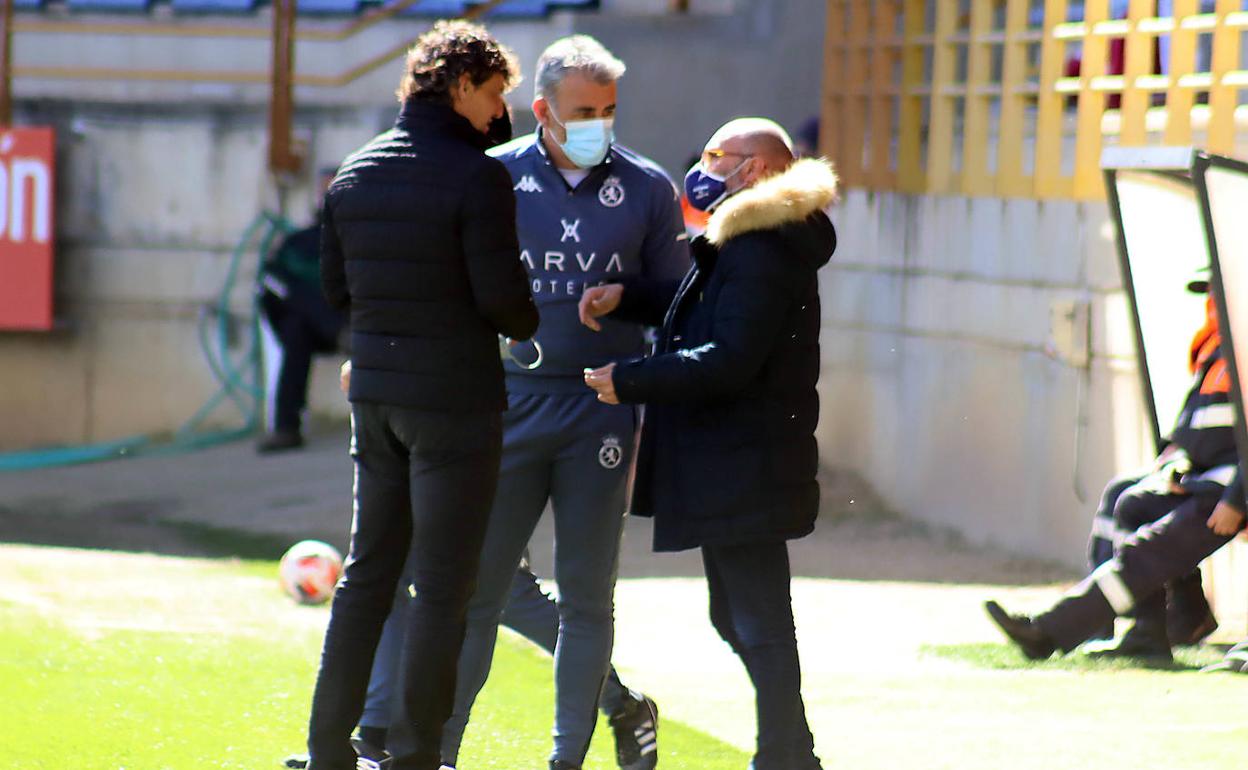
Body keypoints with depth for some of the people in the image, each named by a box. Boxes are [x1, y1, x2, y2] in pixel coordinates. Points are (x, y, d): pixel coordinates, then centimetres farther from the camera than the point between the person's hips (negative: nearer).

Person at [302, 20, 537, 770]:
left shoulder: (356, 173, 7)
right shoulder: (476, 177, -14)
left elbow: (336, 286, 12)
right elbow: (502, 295, -15)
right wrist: (528, 325, 6)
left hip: (375, 393, 7)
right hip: (455, 396, -7)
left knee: (368, 574, 15)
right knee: (443, 588, 0)